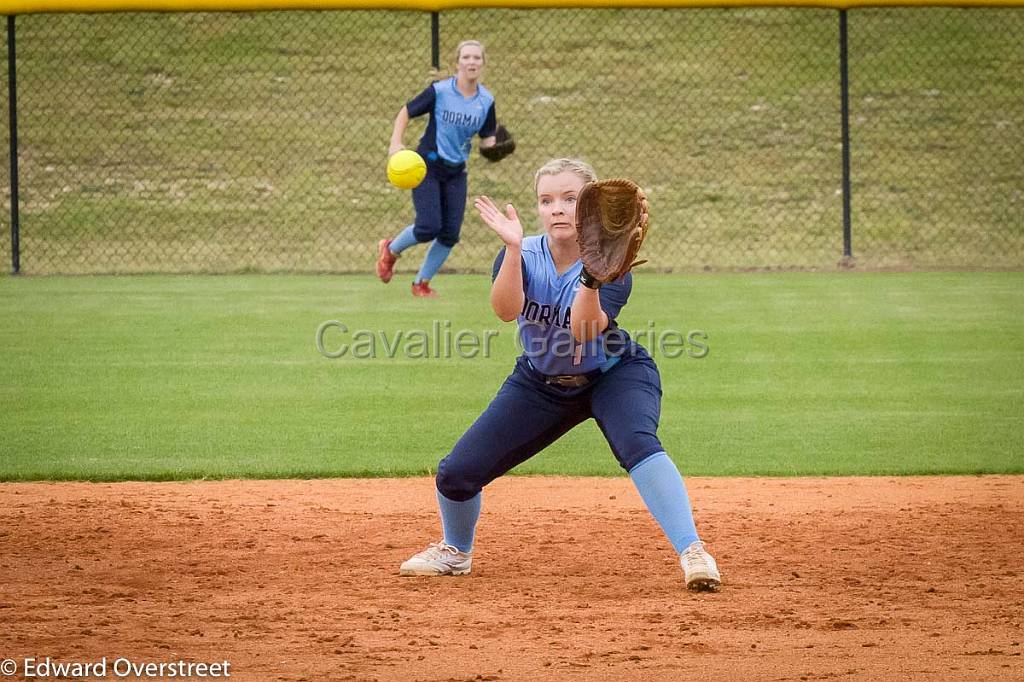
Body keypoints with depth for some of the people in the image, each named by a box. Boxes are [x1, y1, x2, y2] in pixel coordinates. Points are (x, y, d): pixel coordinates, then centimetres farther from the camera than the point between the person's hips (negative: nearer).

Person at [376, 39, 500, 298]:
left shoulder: (486, 101, -1)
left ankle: (421, 284, 18)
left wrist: (494, 146, -15)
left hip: (456, 172, 4)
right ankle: (390, 250, 15)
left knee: (450, 234, 0)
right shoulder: (439, 91, -13)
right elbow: (406, 112, -3)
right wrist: (396, 142, -17)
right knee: (429, 227, -15)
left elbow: (487, 139, 9)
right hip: (427, 167, -4)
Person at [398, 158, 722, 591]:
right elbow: (506, 310, -34)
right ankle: (455, 552, 30)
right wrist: (513, 249, -46)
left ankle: (691, 552, -37)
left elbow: (587, 330, -37)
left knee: (636, 442, -36)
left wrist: (591, 277, -53)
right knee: (457, 474, -2)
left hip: (614, 375, -3)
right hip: (541, 384, 3)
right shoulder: (524, 256, -14)